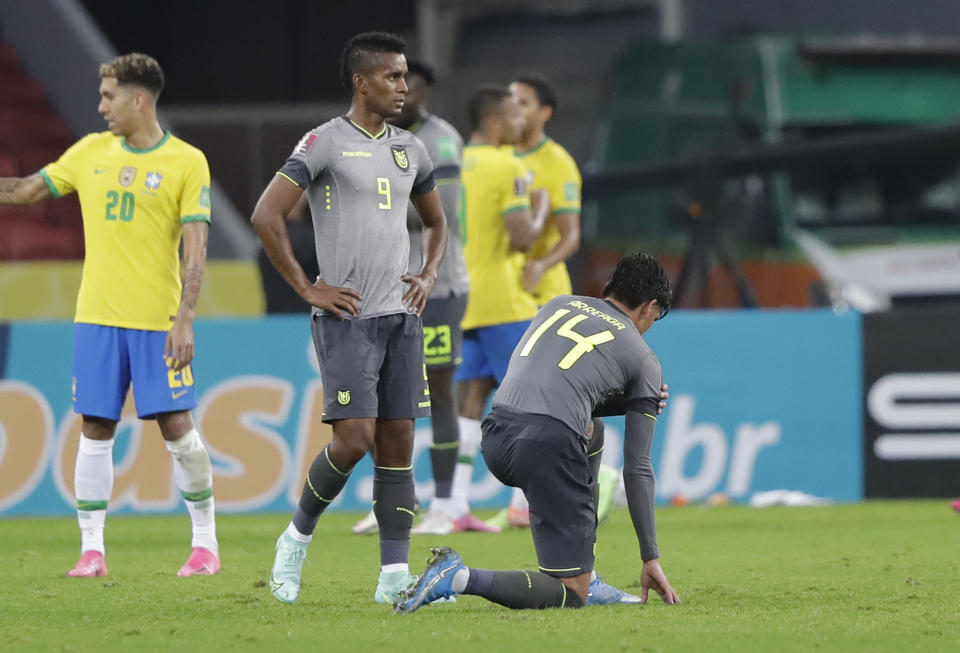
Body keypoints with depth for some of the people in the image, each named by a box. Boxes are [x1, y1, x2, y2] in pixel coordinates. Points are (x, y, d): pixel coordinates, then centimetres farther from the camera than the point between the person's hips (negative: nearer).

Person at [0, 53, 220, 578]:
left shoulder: (186, 163, -4)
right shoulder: (90, 152, 9)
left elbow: (196, 248, -9)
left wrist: (184, 319, -16)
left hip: (159, 319, -4)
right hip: (97, 317, 4)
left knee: (176, 426, -4)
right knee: (96, 431, 2)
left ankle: (205, 542, 9)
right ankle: (92, 550, 6)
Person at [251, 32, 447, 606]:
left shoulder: (410, 149, 14)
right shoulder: (325, 143, -7)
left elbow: (436, 221, 29)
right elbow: (267, 216, -11)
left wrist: (429, 276, 12)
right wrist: (307, 287, -11)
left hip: (401, 316, 6)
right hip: (346, 316, -6)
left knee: (398, 441, 2)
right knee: (355, 437, -14)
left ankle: (395, 574, 4)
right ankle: (298, 537, 9)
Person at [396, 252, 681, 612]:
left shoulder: (559, 304, 26)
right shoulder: (643, 359, 14)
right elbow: (637, 468, 12)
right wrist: (650, 558, 17)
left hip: (496, 436, 6)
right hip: (548, 444, -6)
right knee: (570, 596, 1)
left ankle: (584, 577, 29)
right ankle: (460, 579, -23)